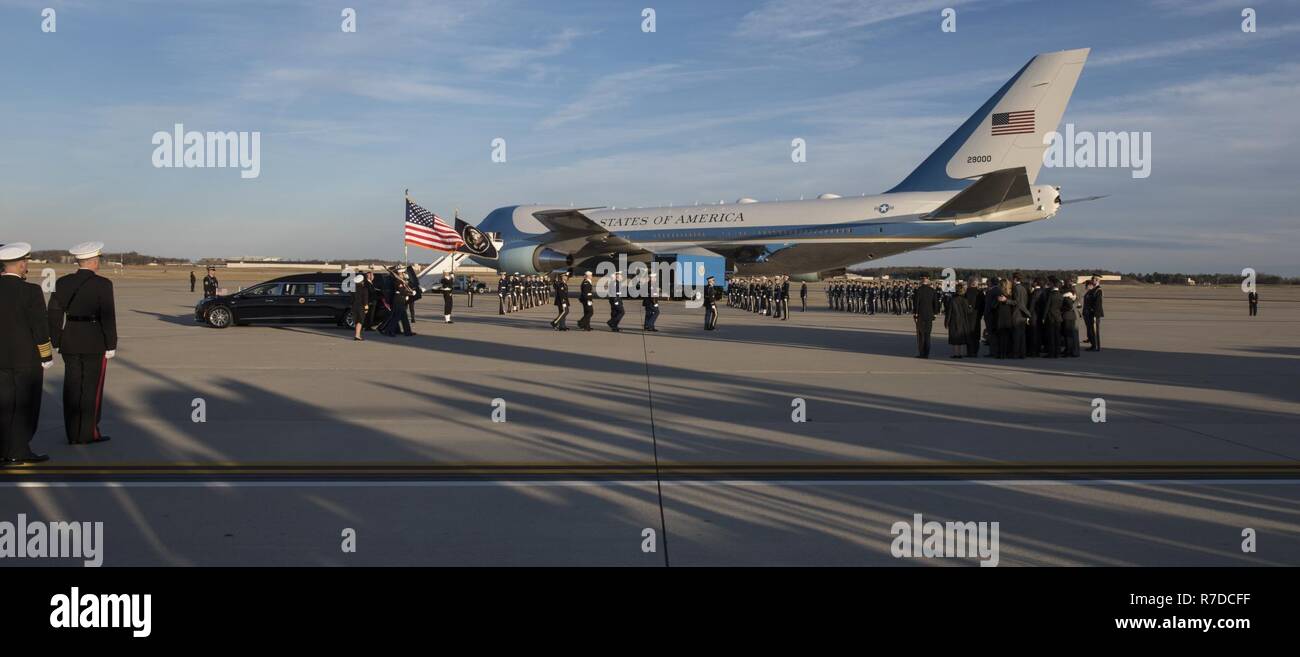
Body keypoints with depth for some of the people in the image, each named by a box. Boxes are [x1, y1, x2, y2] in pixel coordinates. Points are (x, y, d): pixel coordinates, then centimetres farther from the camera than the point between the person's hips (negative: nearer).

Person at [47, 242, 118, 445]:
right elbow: (108, 317, -13)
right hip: (95, 342, -5)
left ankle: (73, 434, 13)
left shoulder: (62, 282, 4)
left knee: (72, 387, 9)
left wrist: (57, 342, 10)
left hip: (70, 341, 5)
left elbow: (54, 313, 4)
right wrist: (111, 345, -7)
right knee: (92, 387, 2)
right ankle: (88, 433, 4)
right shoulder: (103, 284, -10)